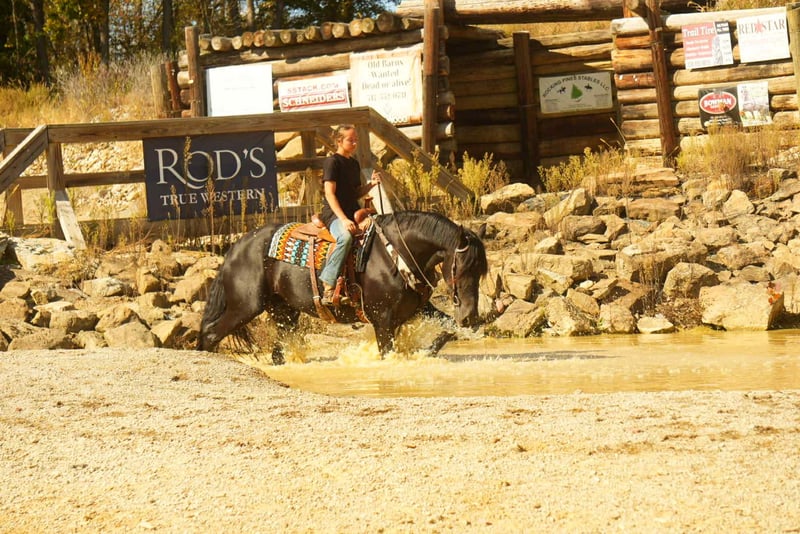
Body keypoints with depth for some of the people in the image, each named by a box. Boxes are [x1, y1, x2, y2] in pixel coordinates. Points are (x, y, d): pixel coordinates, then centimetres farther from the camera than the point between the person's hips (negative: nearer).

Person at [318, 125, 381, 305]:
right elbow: (330, 194, -14)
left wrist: (370, 184, 3)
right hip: (334, 214, -9)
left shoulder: (354, 164, 19)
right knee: (345, 237, -38)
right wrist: (344, 219, -25)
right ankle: (328, 287, -40)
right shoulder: (332, 162, -6)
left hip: (354, 213, 9)